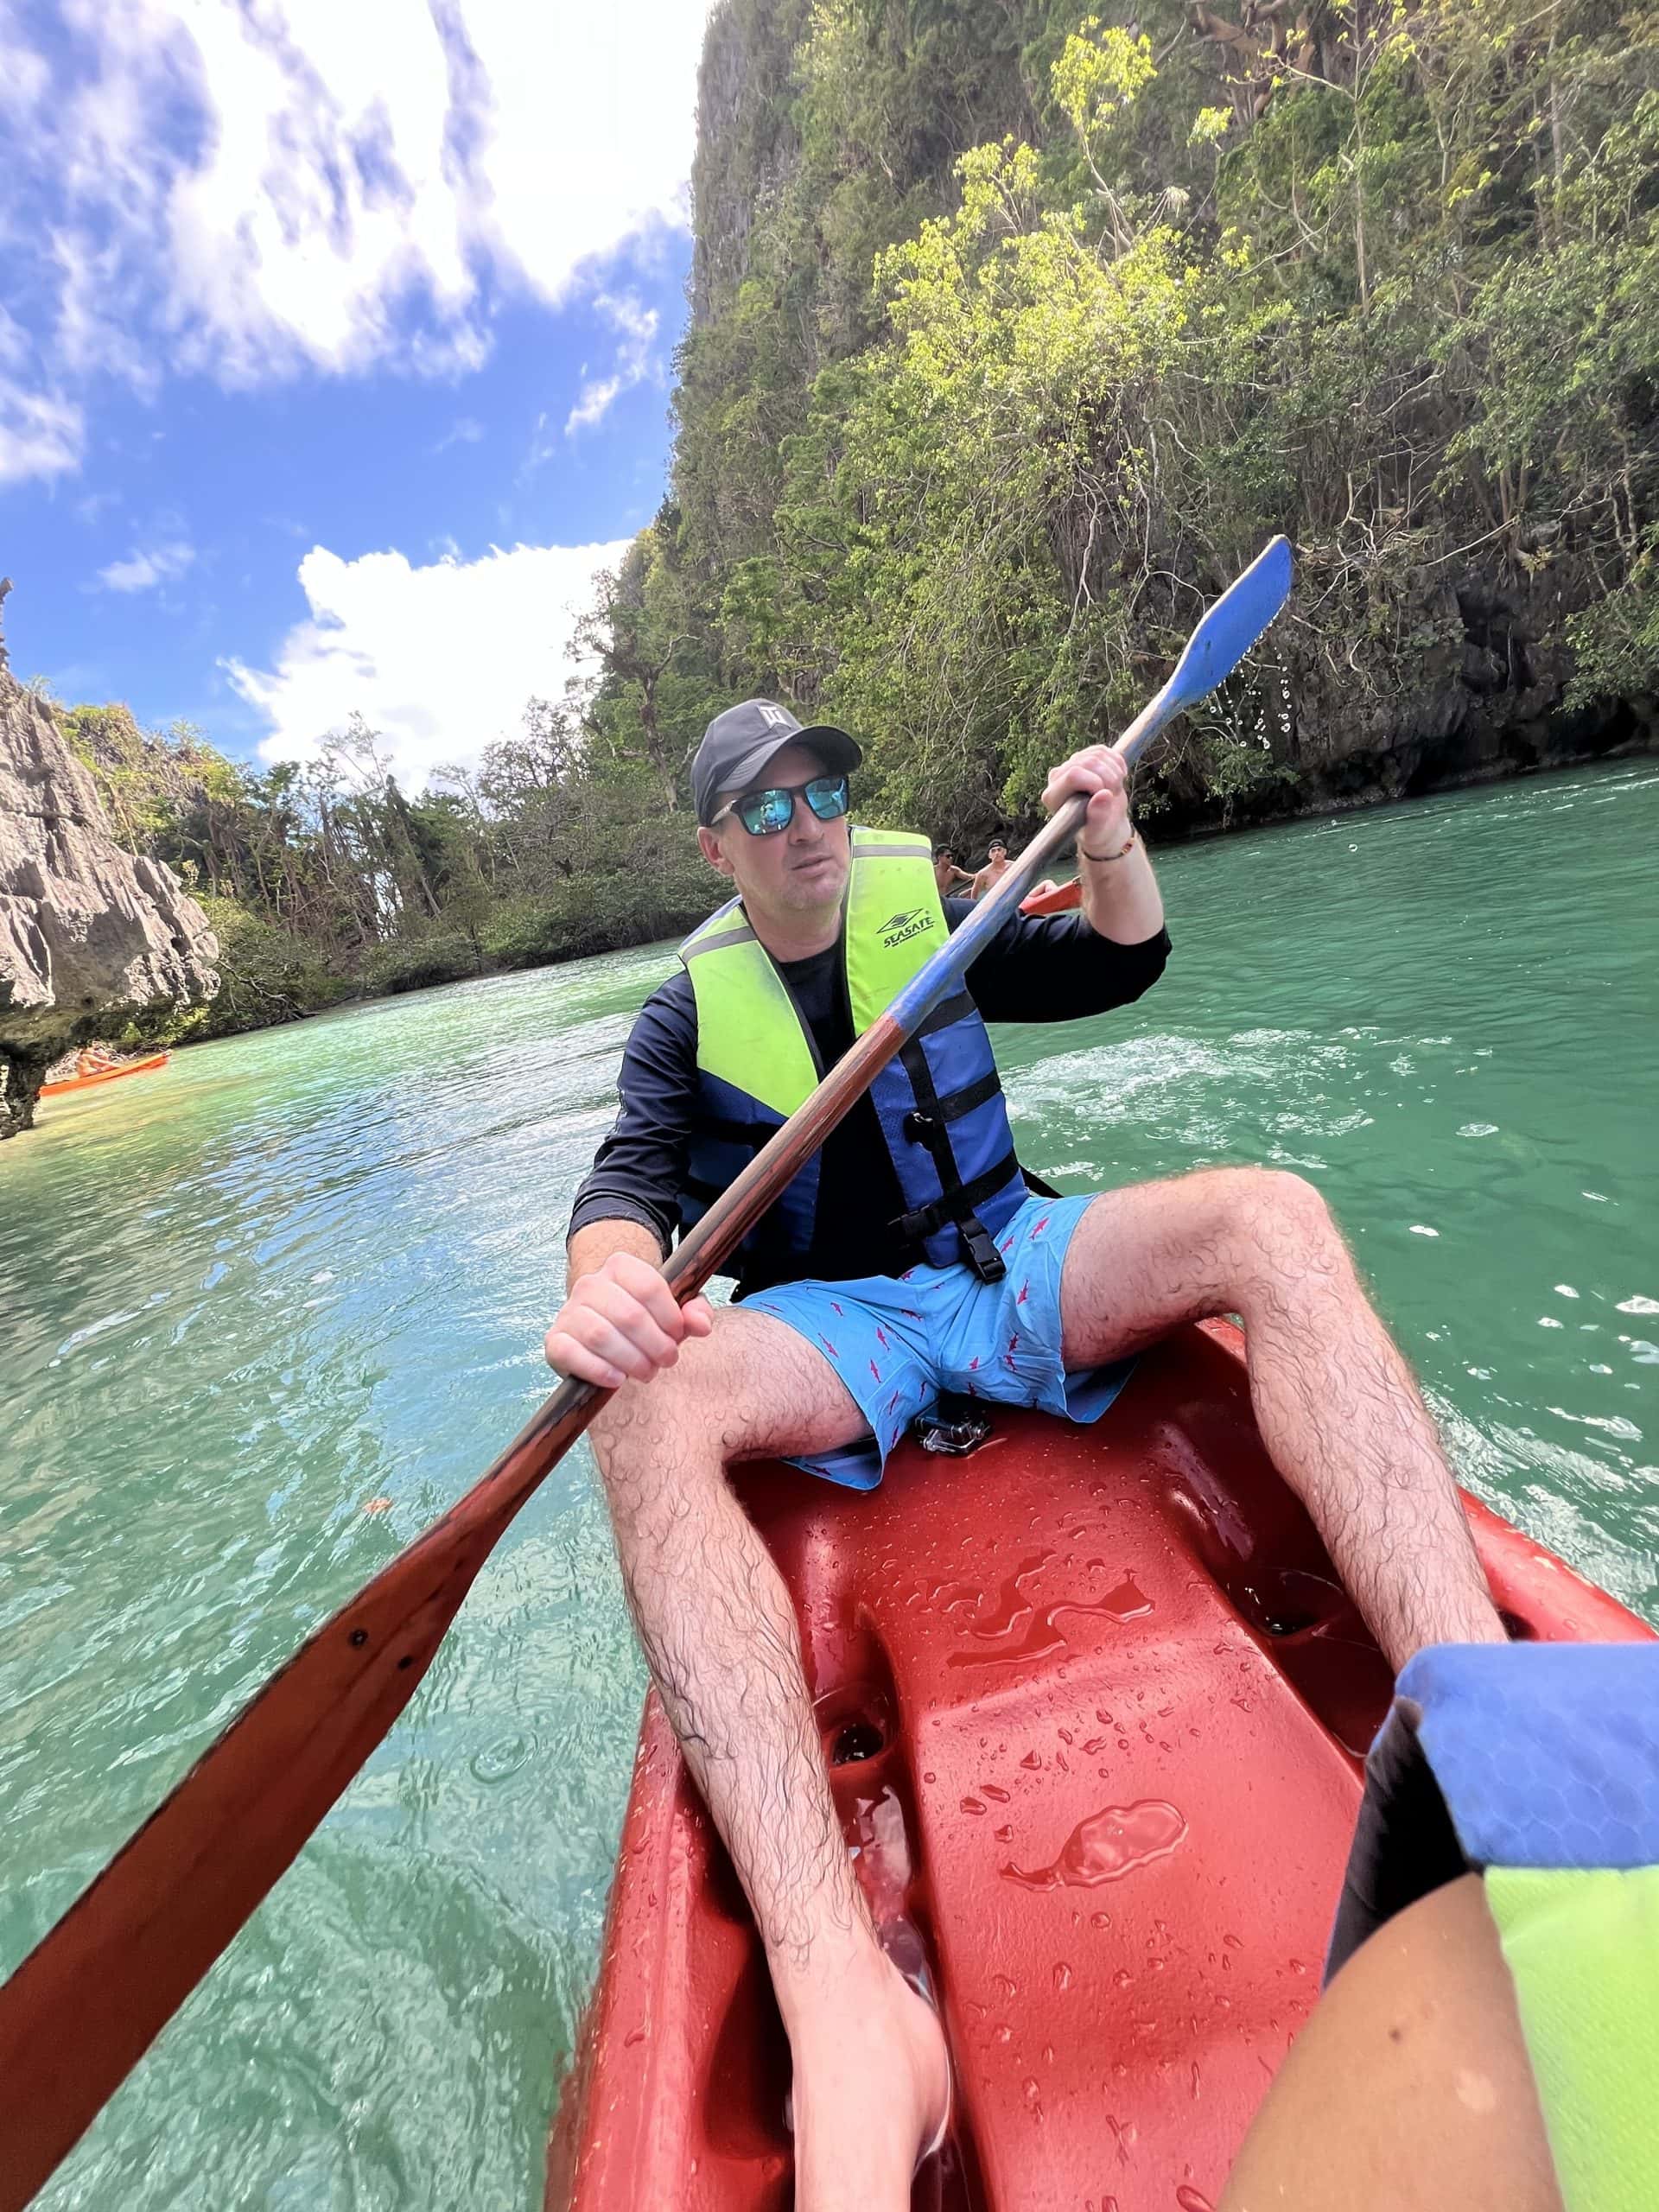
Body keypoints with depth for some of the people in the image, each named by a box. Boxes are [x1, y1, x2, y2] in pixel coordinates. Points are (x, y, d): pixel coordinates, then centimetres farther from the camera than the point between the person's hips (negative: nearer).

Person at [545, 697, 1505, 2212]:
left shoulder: (927, 916, 13)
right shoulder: (688, 1017, 8)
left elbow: (1117, 967, 19)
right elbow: (632, 1180, -6)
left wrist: (1110, 846, 1)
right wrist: (611, 1277, -29)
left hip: (1008, 1267, 2)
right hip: (833, 1321, -1)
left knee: (1269, 1218, -25)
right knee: (652, 1418, -32)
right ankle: (846, 2024, -41)